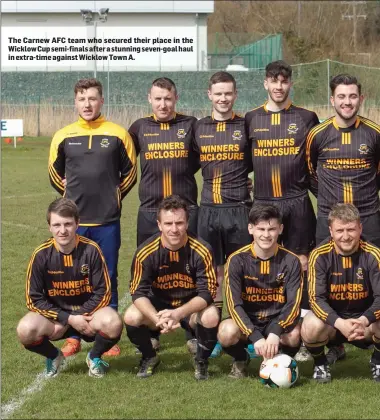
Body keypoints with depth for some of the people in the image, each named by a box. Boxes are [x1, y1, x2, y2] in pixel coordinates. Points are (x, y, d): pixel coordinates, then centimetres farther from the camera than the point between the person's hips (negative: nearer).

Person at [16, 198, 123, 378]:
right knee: (26, 330, -30)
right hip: (55, 315, 0)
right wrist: (68, 319, -19)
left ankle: (95, 357, 3)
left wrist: (81, 316, -19)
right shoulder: (41, 255, -13)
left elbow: (103, 292, -8)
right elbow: (34, 299, -10)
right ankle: (54, 356, 5)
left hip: (88, 312, 0)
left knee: (113, 323, -33)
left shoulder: (91, 250, -14)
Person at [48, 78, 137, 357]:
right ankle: (73, 337, 15)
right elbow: (55, 173, 16)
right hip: (73, 220, 1)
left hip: (107, 221, -1)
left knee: (108, 278, 5)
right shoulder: (63, 136, 3)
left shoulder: (118, 134, 0)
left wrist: (113, 197, 8)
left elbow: (130, 172, 9)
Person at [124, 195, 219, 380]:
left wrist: (178, 313, -38)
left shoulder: (201, 250, -20)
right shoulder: (146, 252, -18)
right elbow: (138, 292, -17)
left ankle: (201, 361, -1)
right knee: (131, 317, -28)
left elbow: (207, 292, -21)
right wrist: (158, 319, -36)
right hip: (157, 307, 1)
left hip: (191, 308, -1)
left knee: (211, 316, -33)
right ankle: (149, 358, 4)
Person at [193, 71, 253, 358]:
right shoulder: (199, 128, 9)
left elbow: (256, 165, 10)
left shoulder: (246, 126, 3)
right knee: (214, 274, 6)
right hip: (209, 210, 2)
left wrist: (239, 182, 1)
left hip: (239, 209, -2)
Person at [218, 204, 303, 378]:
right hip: (247, 321, 0)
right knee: (227, 332, -34)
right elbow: (234, 304, -17)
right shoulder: (237, 260, -12)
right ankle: (240, 360, 3)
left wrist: (275, 333, -34)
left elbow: (293, 303, -15)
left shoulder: (291, 261, -9)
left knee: (294, 335, -34)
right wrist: (256, 337, -32)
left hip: (278, 321, 0)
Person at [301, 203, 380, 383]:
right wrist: (340, 323, -36)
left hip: (364, 321, 1)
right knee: (311, 327, -34)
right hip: (332, 319, -1)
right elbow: (316, 298, -19)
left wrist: (364, 320, -37)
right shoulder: (319, 256, -15)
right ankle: (320, 364, 1)